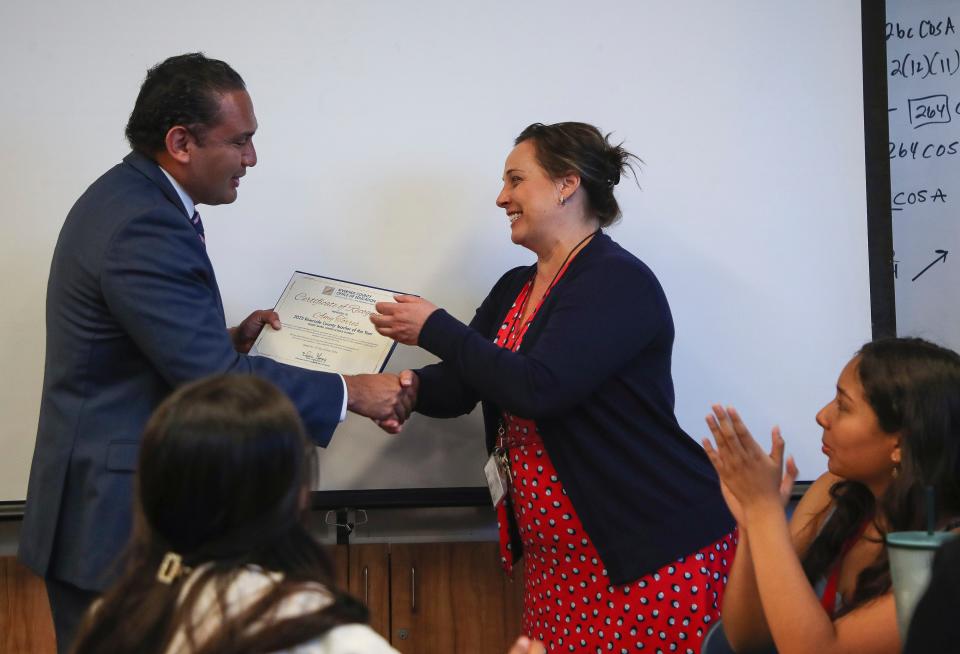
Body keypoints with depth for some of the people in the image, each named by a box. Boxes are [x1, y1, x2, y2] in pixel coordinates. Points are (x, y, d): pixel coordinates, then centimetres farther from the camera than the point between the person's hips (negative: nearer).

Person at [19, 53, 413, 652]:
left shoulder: (125, 198, 10)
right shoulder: (145, 230, -23)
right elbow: (218, 381, -24)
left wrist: (229, 340, 7)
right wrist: (351, 393, -16)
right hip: (118, 520, -10)